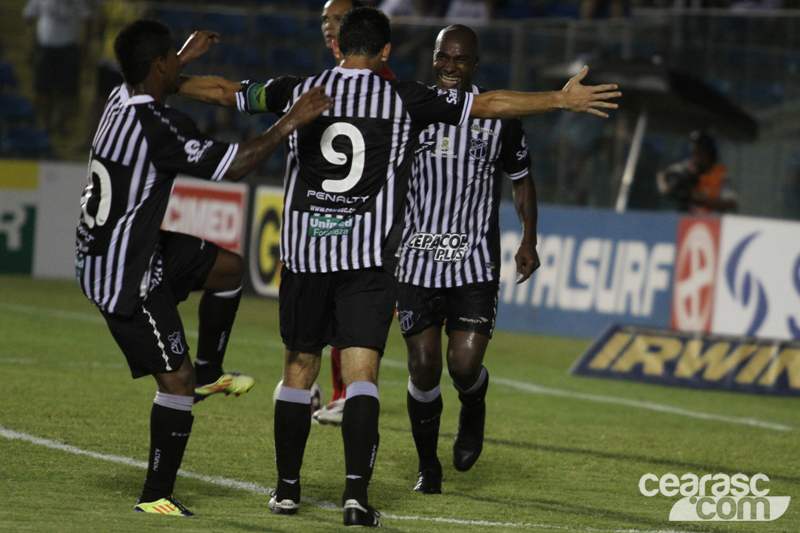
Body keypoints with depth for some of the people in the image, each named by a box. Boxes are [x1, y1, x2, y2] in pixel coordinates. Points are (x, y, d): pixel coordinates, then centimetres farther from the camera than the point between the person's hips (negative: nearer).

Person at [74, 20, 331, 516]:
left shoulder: (120, 102, 3)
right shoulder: (158, 125, -26)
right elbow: (231, 165, -27)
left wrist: (183, 57, 43)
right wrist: (288, 125, -24)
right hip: (127, 278, -10)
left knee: (228, 266, 20)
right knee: (176, 378, -5)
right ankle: (156, 496, 0)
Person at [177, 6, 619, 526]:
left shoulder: (298, 91, 5)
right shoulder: (405, 100, -1)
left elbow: (223, 90, 18)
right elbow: (492, 104, 1)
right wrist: (563, 99, 7)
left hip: (304, 251, 2)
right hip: (369, 258, -2)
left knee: (298, 369, 13)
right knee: (361, 373, -6)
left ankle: (287, 489, 18)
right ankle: (357, 491, -19)